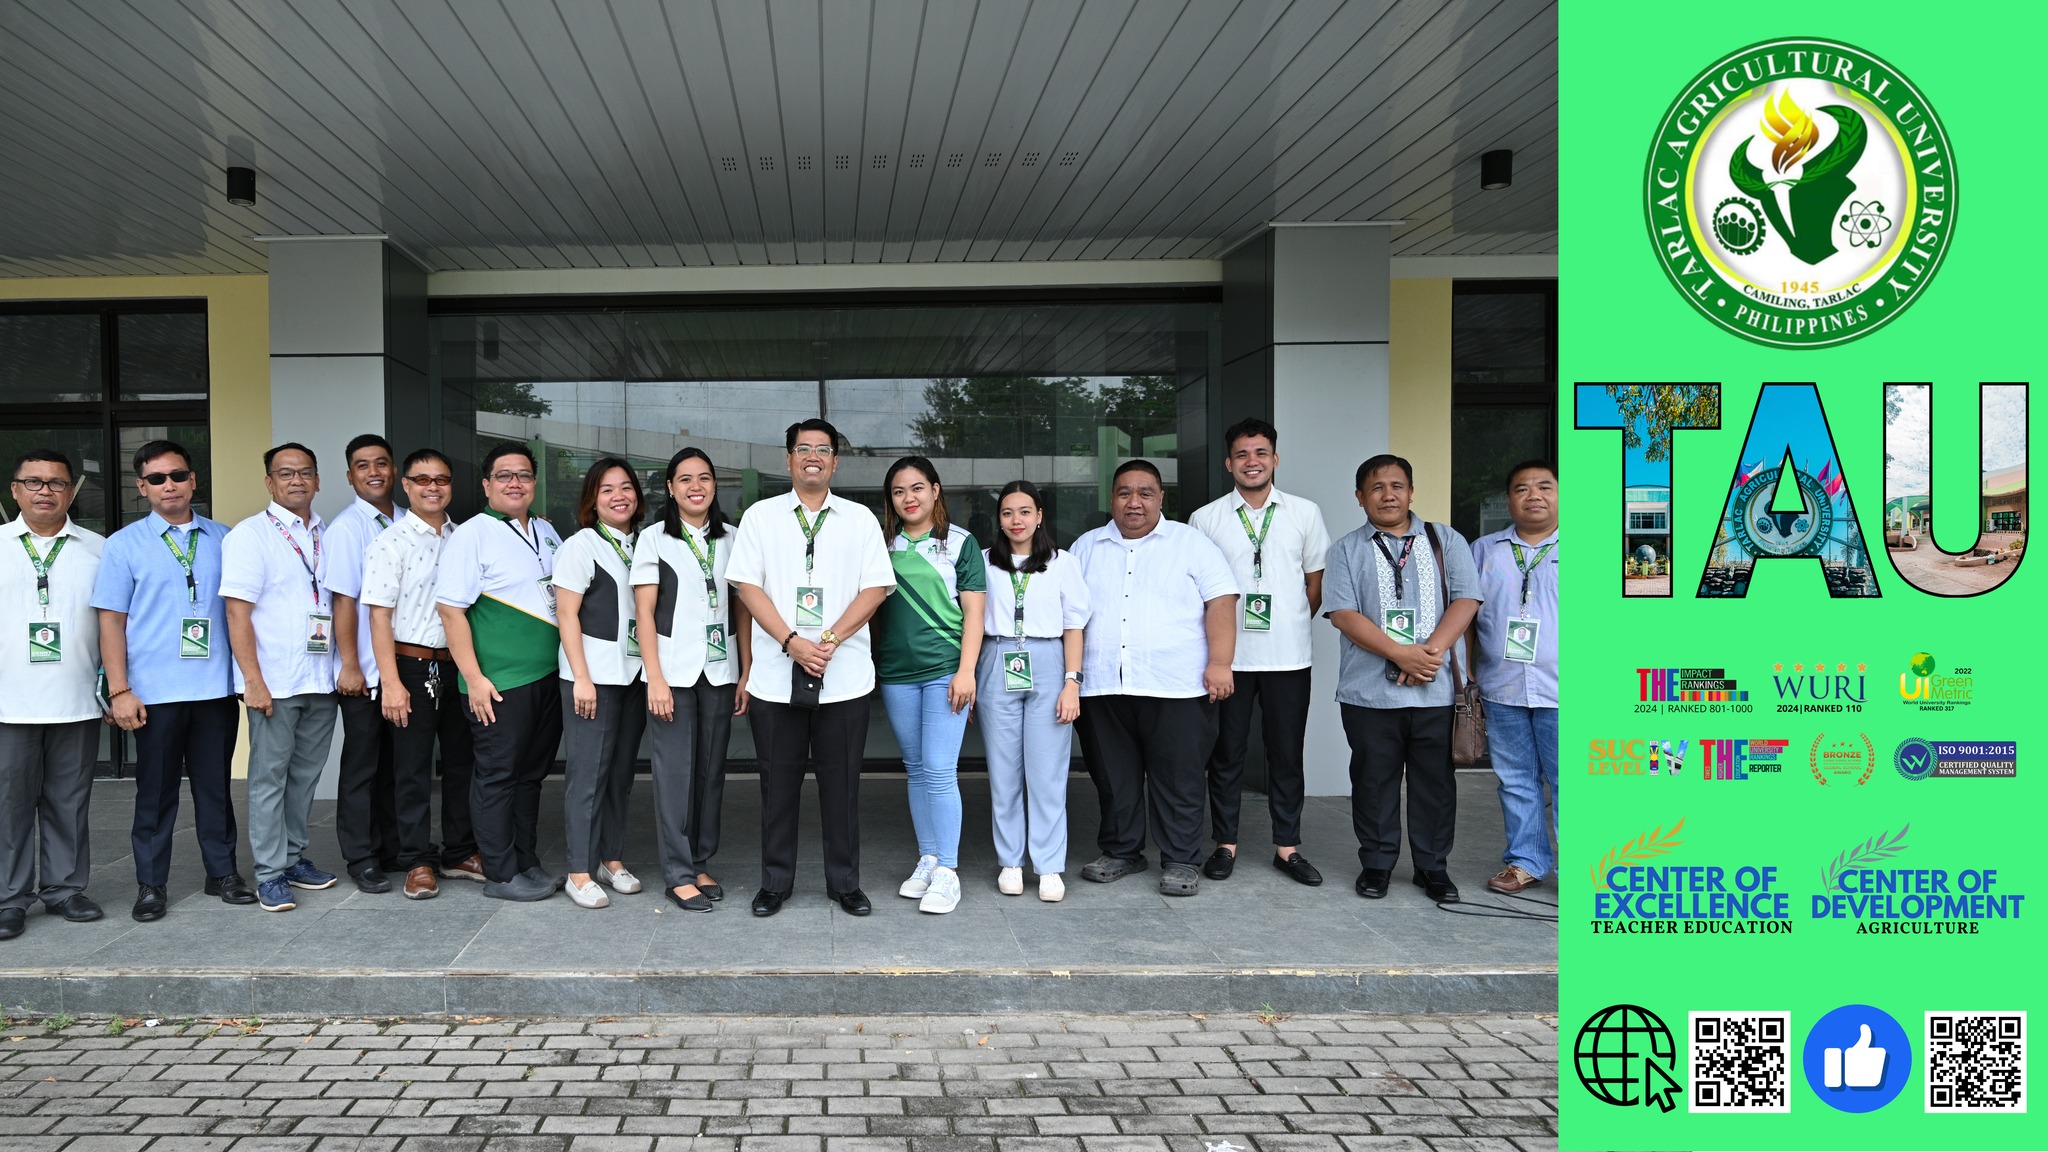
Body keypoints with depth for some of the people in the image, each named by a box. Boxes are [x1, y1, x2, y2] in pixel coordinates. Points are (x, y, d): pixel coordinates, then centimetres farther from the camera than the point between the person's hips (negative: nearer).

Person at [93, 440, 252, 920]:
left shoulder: (222, 538, 8)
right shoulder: (125, 544, 2)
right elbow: (111, 620, 0)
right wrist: (119, 691, -6)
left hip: (216, 687, 2)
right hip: (155, 691, -2)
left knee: (215, 785, 10)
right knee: (156, 790, 7)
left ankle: (223, 873, 21)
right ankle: (151, 884, 18)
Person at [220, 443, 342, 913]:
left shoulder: (327, 535, 12)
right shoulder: (250, 535, -5)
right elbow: (237, 611, -10)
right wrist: (253, 679, -16)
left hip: (321, 680, 5)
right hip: (274, 682, -5)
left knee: (305, 775, 13)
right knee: (269, 777, 1)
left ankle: (294, 858, 25)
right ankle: (270, 875, 8)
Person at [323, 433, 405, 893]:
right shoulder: (346, 527, -9)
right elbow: (344, 600, -12)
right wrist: (350, 665, -13)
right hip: (363, 669, -5)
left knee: (396, 763, 13)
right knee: (362, 766, 3)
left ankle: (393, 848, 24)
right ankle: (361, 859, 13)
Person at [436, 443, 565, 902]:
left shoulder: (546, 532, 14)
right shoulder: (472, 535, -8)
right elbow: (451, 609, -13)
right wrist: (473, 678, -17)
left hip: (548, 676, 7)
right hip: (499, 684, -7)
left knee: (531, 772, 14)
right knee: (497, 775, 2)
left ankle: (526, 860, 25)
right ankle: (501, 873, 10)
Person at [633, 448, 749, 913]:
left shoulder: (730, 539, 9)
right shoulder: (654, 539, 1)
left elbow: (743, 609, 9)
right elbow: (645, 613, -3)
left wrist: (746, 673, 3)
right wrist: (655, 679, -10)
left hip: (720, 671, 3)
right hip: (675, 670, -3)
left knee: (711, 768, 7)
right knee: (676, 769, -2)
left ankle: (700, 862, 19)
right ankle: (678, 874, 5)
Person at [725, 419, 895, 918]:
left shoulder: (860, 519, 7)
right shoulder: (760, 516, 6)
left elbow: (875, 588, 0)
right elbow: (747, 585, 0)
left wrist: (829, 641, -12)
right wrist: (792, 642, -13)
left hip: (845, 676, 0)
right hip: (775, 676, 0)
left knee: (841, 782, 6)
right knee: (778, 783, 7)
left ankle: (844, 883, 19)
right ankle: (774, 882, 21)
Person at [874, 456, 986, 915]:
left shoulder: (960, 542, 1)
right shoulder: (884, 545, 10)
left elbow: (973, 611, -1)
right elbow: (874, 608, 14)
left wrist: (966, 671, -10)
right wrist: (871, 669, 9)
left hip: (945, 670, -4)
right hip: (895, 674, 4)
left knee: (940, 771, -8)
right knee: (915, 770, 11)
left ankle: (947, 872, -1)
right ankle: (927, 859, 21)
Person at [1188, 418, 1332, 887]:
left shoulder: (1305, 513, 5)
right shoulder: (1206, 518, 2)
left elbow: (1316, 580, 12)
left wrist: (1292, 623, 7)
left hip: (1288, 657, 1)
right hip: (1227, 656, -1)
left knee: (1287, 755, 7)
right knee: (1226, 753, 6)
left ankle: (1287, 847, 18)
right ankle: (1225, 844, 18)